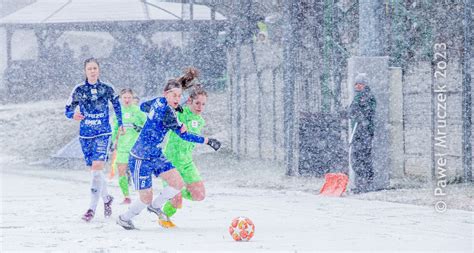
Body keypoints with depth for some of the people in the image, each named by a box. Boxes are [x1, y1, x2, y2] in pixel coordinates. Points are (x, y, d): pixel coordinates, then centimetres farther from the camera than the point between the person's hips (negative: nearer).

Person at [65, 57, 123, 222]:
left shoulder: (106, 89, 0)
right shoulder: (79, 90, 0)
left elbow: (116, 104, 17)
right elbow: (68, 110, 1)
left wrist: (120, 124, 21)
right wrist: (73, 115, -22)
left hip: (103, 134, -2)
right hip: (85, 135, 2)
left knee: (97, 168, -18)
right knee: (95, 170, 8)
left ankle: (92, 208, -17)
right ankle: (107, 198, 31)